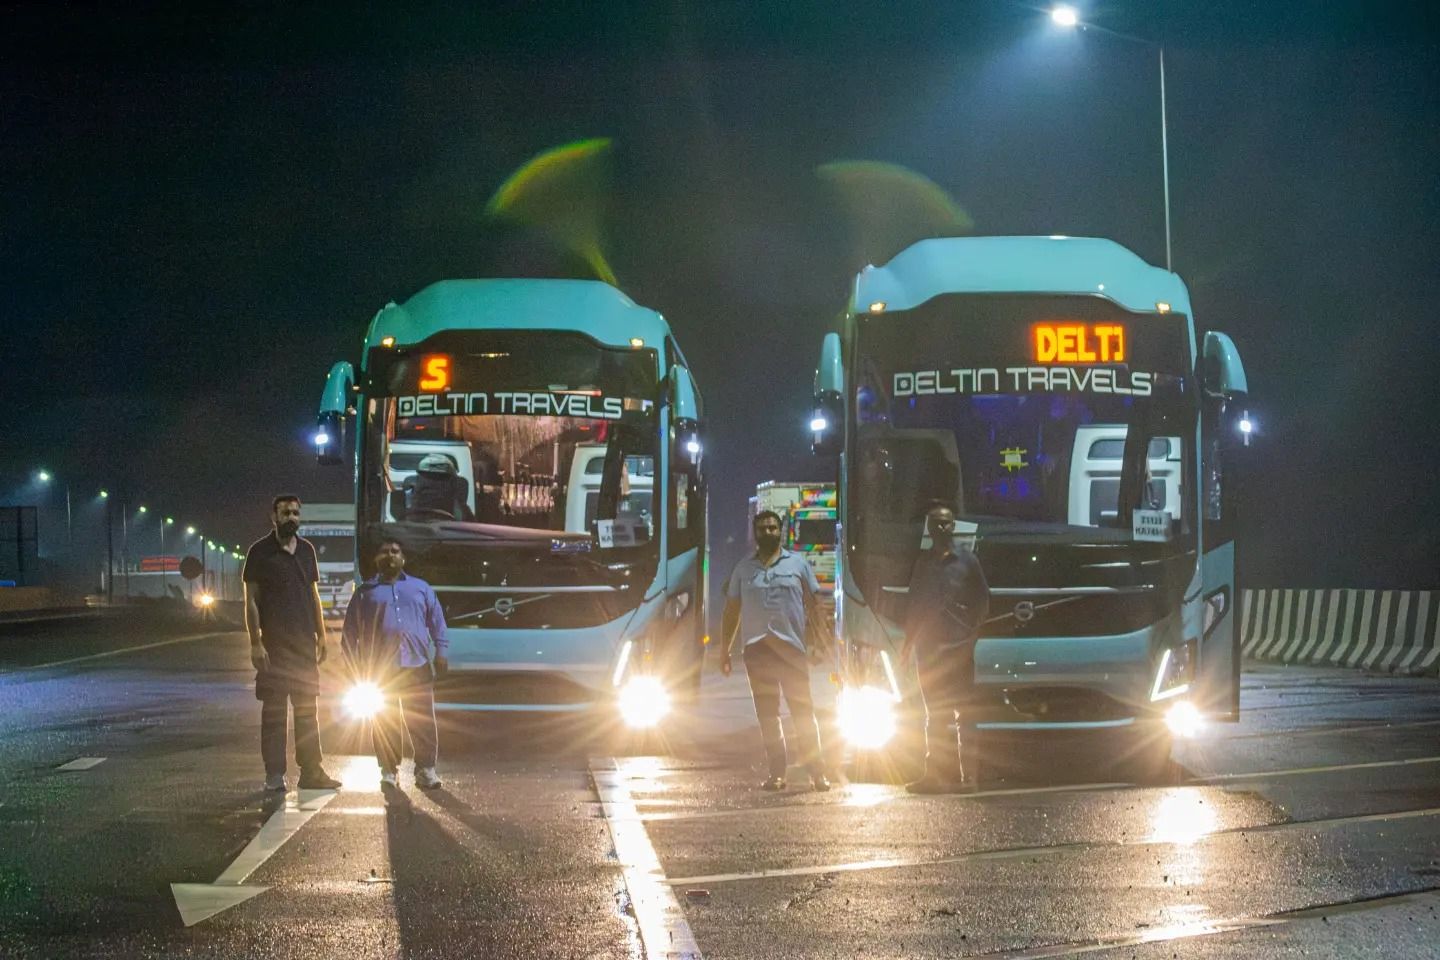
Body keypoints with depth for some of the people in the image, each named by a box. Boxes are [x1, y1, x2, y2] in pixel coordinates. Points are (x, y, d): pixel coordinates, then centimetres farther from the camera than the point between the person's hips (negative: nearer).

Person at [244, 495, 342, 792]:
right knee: (273, 710, -2)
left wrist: (321, 636, 12)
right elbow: (251, 601, -7)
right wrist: (255, 643, -14)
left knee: (307, 709, 8)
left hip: (304, 642, 5)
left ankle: (311, 771, 13)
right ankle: (274, 775, 0)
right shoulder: (260, 552, -5)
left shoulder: (306, 550, 12)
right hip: (274, 644, -5)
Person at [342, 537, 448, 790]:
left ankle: (425, 769, 2)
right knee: (385, 722, -1)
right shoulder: (366, 591, 13)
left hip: (417, 665, 0)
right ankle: (388, 770, 7)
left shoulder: (420, 588, 17)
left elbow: (437, 621, 15)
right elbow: (351, 632, 12)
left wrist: (440, 652, 3)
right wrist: (355, 665, 5)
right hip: (380, 669, 0)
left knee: (423, 721, -4)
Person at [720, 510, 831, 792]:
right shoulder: (743, 569, 14)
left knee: (803, 710, -4)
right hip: (756, 649, 2)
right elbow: (732, 610, 15)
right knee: (767, 712, 1)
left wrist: (819, 639, -1)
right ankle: (776, 772, 4)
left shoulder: (797, 564, 10)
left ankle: (816, 771, -2)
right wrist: (725, 649, 10)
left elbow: (811, 605, 8)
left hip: (791, 645, -2)